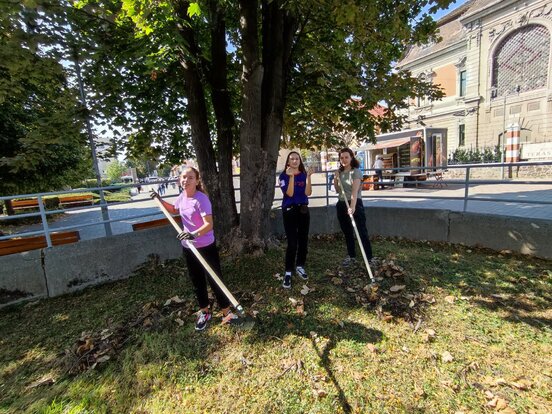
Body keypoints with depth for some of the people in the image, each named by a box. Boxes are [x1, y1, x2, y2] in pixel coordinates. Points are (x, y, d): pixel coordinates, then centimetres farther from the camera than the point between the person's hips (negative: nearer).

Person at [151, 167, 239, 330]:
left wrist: (194, 234, -47)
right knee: (197, 281, 19)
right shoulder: (182, 196, 1)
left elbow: (209, 225, -31)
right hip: (188, 247, 7)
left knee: (215, 280, 6)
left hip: (206, 247, -7)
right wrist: (160, 200, 16)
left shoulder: (201, 199, -22)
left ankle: (227, 313, 25)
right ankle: (204, 312, 39)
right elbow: (174, 210, 25)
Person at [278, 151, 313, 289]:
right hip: (289, 210, -4)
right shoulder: (284, 175, -4)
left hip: (303, 209, 4)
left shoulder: (304, 174, 5)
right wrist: (291, 176, -23)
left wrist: (308, 177, -18)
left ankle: (300, 266, 26)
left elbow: (308, 193, -8)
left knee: (303, 239, 9)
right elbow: (289, 193, -17)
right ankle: (288, 272, 2)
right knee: (292, 243, -8)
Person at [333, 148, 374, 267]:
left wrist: (352, 207, -37)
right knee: (347, 233, 15)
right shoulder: (339, 172, 9)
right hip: (342, 204, 7)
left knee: (362, 232, -5)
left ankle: (369, 258, 4)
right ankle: (351, 256, 28)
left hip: (355, 204, -6)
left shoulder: (356, 171, -11)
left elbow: (355, 191, -25)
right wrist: (336, 178, -1)